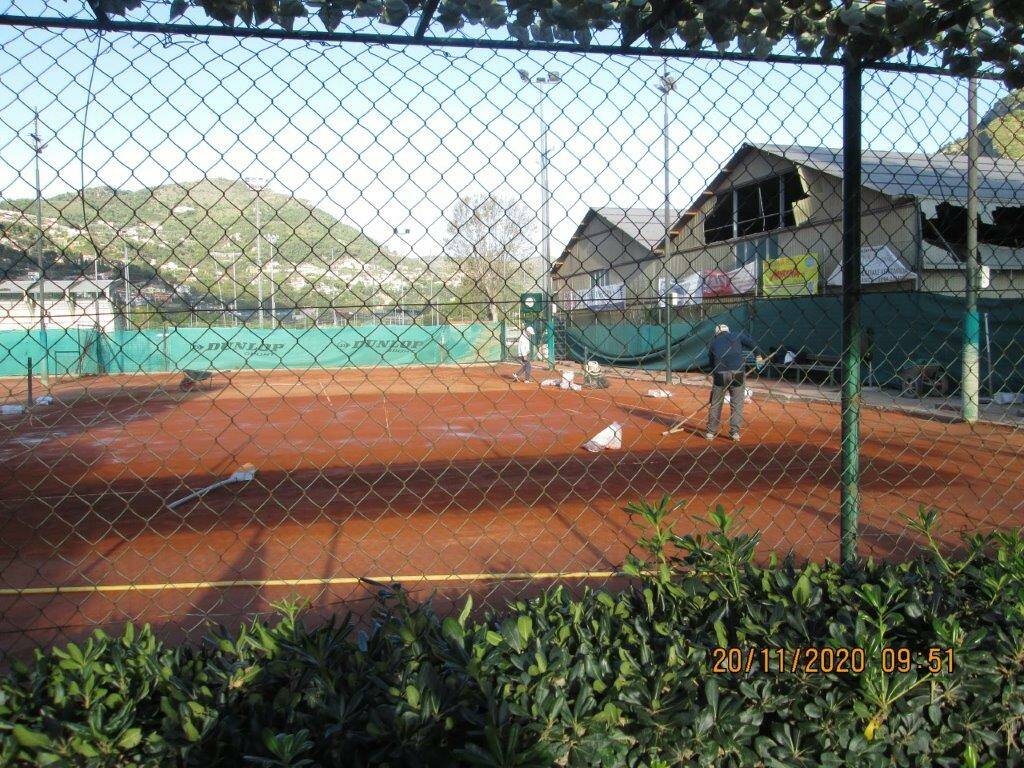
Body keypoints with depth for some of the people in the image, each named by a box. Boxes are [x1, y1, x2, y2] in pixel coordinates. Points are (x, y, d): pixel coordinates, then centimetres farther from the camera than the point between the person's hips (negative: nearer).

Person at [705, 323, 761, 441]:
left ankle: (711, 432, 13)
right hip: (737, 373, -1)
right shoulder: (737, 336, 16)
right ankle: (735, 432, 4)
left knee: (716, 404, 10)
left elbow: (710, 361, 20)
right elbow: (751, 343, 0)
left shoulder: (714, 342, 21)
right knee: (737, 403, 7)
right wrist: (758, 356, 11)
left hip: (720, 374, 1)